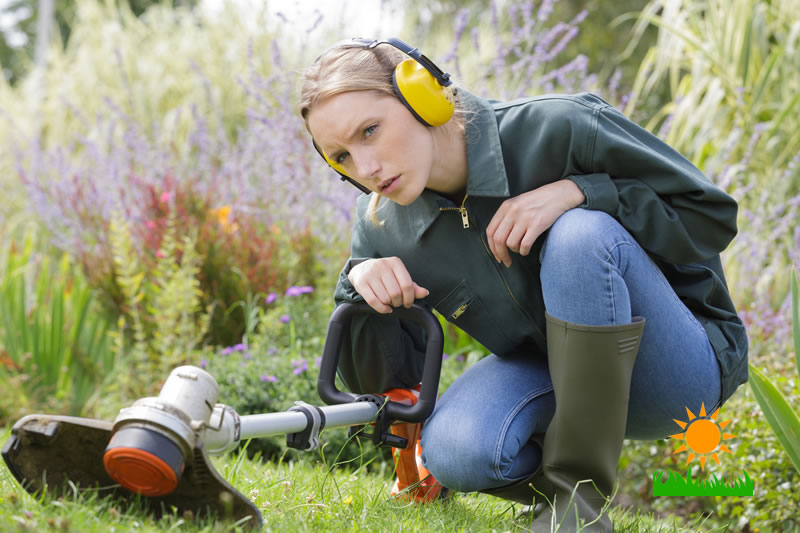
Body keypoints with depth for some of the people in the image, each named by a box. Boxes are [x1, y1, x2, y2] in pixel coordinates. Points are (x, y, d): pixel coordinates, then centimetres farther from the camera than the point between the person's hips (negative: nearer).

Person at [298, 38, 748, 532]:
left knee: (583, 233, -33)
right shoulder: (384, 228, -8)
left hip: (679, 366, -3)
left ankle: (580, 492, -21)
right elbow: (387, 383, -1)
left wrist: (580, 193, -29)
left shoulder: (560, 129, -22)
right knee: (453, 450, -28)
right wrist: (361, 288, -21)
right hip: (547, 370, 3)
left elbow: (714, 215, -15)